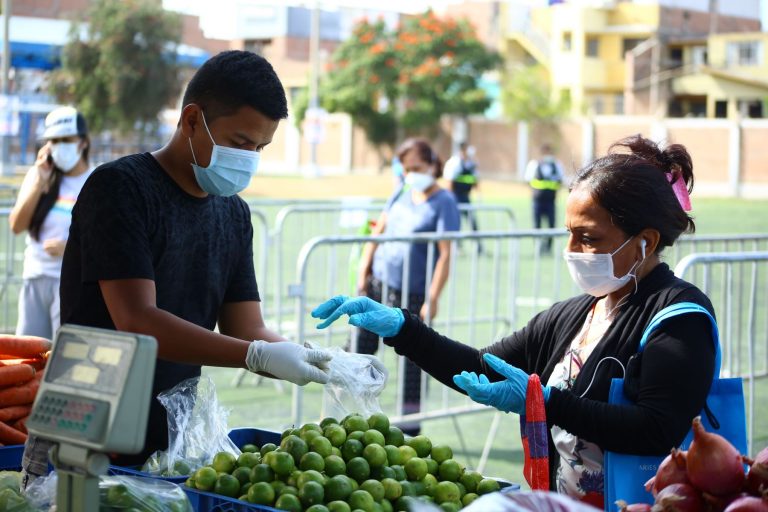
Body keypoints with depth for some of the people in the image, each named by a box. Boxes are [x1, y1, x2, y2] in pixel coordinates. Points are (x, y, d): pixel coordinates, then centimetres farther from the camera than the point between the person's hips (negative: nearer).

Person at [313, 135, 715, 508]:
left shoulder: (678, 314, -7)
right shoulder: (572, 315, 17)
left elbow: (659, 431, -19)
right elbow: (484, 370, 18)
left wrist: (544, 402, -20)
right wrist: (397, 326, 7)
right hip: (557, 503, 7)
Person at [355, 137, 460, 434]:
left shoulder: (443, 203, -9)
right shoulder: (401, 195, 10)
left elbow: (445, 254, -14)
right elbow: (378, 232, 17)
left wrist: (432, 299, -19)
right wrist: (364, 271, 8)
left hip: (413, 294, -6)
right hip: (379, 284, 6)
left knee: (412, 359, 3)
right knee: (360, 347, 7)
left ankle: (410, 426, 14)